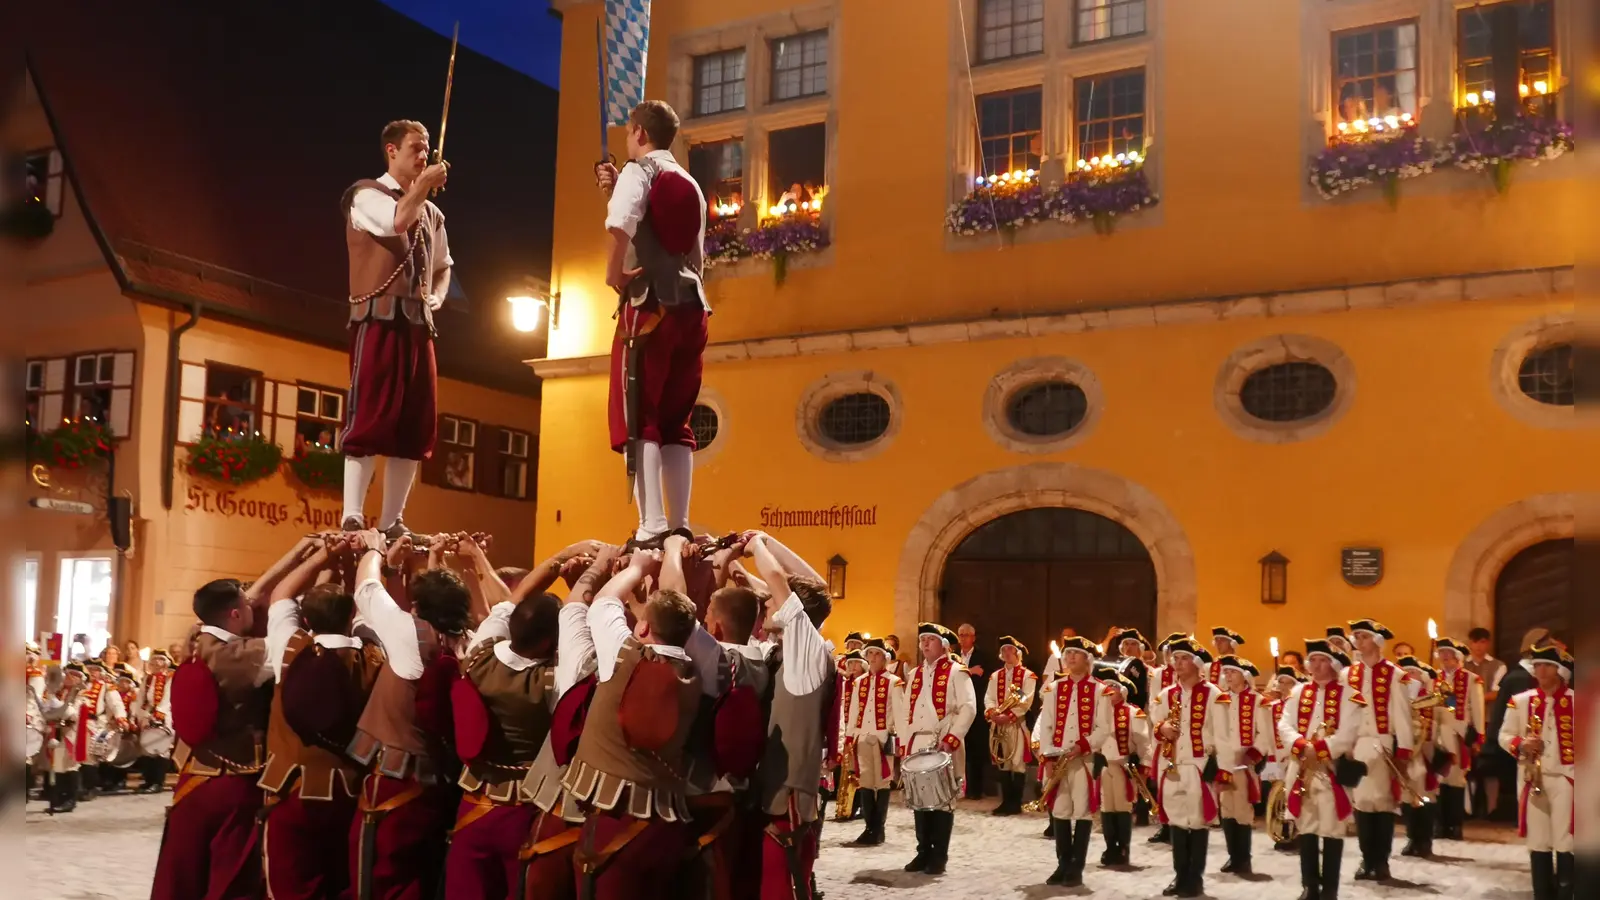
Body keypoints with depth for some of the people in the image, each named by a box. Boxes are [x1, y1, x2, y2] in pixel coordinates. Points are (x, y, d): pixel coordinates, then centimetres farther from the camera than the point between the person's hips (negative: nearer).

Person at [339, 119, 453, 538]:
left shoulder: (431, 212, 20)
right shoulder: (366, 194, 0)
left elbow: (443, 265, 30)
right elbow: (398, 221, -22)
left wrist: (436, 297, 9)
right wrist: (424, 185, -8)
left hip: (418, 322, 7)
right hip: (380, 318, -7)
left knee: (415, 425, 4)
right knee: (369, 419, -12)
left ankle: (391, 523, 10)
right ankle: (352, 520, -13)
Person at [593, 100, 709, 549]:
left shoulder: (639, 171, -1)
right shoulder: (689, 184, 20)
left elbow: (621, 223, -24)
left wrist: (614, 272, -12)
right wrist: (614, 190, 29)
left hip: (651, 306, -7)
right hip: (690, 306, 7)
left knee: (638, 419, -6)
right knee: (676, 423, 9)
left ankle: (652, 528, -15)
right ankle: (680, 526, 6)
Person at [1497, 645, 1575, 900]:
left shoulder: (1576, 702, 0)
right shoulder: (1520, 701, 5)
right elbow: (1504, 735, 9)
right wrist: (1521, 744, -12)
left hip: (1566, 779, -2)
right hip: (1532, 780, 2)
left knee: (1565, 844, -4)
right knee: (1538, 844, 7)